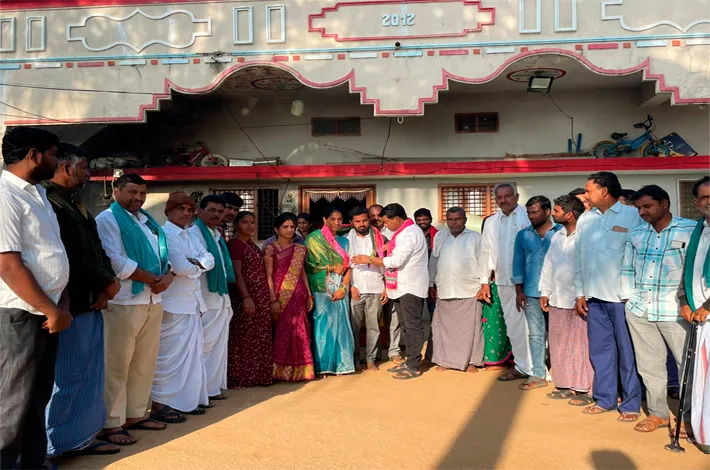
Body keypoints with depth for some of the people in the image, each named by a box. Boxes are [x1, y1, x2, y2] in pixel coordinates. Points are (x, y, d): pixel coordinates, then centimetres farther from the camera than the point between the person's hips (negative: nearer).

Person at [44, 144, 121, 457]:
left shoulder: (76, 204, 17)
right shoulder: (50, 203, -13)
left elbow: (97, 251, 14)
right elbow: (71, 258, -19)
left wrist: (106, 285, -3)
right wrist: (107, 282, -8)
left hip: (91, 303, 9)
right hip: (69, 305, -9)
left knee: (90, 373, 14)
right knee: (66, 376, -2)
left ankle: (82, 437, 25)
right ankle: (51, 444, 12)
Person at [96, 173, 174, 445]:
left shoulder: (148, 221, 20)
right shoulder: (107, 220, -3)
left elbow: (164, 256, 16)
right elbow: (117, 262, -15)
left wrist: (167, 277, -6)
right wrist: (153, 279, -11)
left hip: (153, 301, 8)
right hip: (123, 302, -7)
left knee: (145, 362, 12)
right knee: (117, 365, -3)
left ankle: (136, 414, 24)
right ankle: (111, 424, 5)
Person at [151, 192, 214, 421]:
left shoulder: (190, 235, 15)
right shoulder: (164, 234, -11)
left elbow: (209, 259, 7)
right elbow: (179, 266, -22)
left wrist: (195, 262, -13)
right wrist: (198, 268, -3)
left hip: (192, 302, 9)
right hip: (173, 304, -9)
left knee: (192, 352, 13)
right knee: (170, 355, -3)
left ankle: (186, 400, 24)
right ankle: (160, 404, 7)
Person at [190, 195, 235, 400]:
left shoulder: (217, 234, 14)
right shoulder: (194, 234, -14)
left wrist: (226, 298, 16)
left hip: (220, 298, 9)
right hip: (205, 300, -9)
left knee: (219, 344, 14)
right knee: (205, 346, -1)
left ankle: (213, 386, 24)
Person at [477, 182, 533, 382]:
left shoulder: (527, 217, -5)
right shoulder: (491, 222, 12)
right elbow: (486, 252, 14)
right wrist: (484, 281, 13)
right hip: (504, 281, 5)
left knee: (527, 324, -1)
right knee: (513, 325, 11)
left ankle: (527, 366, 10)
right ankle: (522, 366, 21)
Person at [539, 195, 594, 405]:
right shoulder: (557, 237, 13)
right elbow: (548, 265, 18)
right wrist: (545, 292, 17)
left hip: (579, 300, -8)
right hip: (557, 299, 8)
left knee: (581, 345, 0)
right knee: (559, 345, 12)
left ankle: (584, 389, 9)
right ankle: (565, 385, 23)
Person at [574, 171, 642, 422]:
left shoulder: (632, 216, -5)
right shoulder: (585, 219, 11)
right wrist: (580, 293, 10)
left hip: (622, 296, -5)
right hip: (594, 296, 5)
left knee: (627, 351, 3)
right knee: (599, 349, 11)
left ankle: (631, 403, 16)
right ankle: (604, 398, 23)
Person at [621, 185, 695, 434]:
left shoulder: (691, 230, -2)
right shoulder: (636, 233, 11)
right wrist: (629, 297, 8)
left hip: (675, 311, -4)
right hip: (639, 310, 4)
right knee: (649, 364, 10)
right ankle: (658, 413, 24)